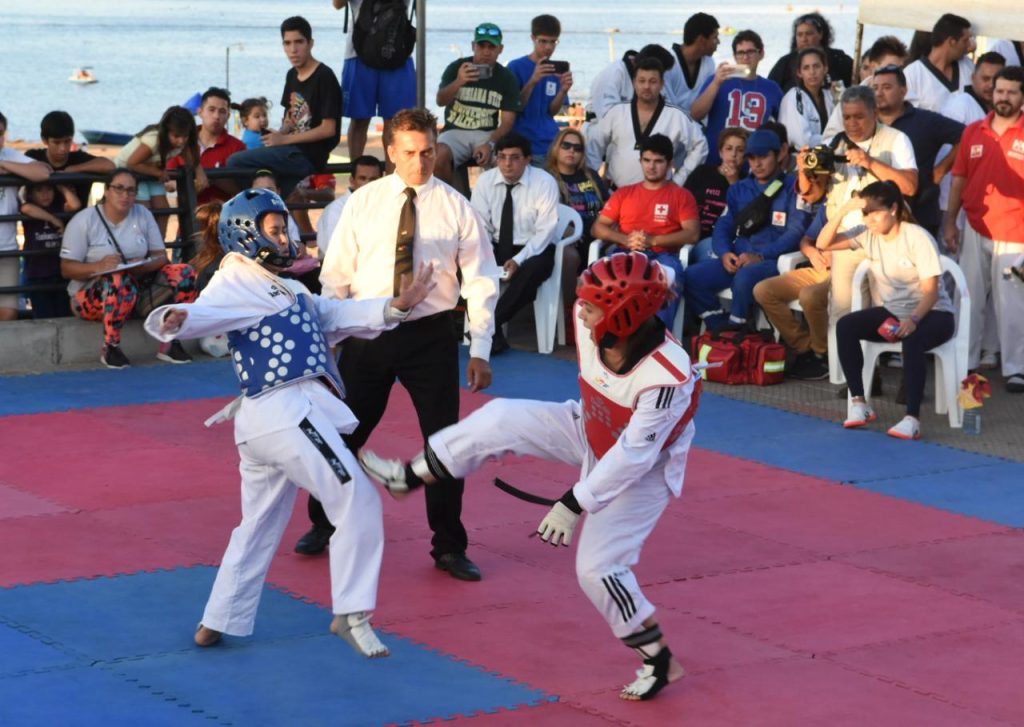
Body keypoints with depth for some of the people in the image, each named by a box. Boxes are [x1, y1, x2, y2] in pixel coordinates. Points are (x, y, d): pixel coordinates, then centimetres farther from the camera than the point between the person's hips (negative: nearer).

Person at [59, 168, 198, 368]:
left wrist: (143, 266, -22)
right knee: (121, 281, -40)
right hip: (90, 296, -5)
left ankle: (169, 343, -12)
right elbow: (67, 268, -11)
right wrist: (98, 266, -30)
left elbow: (161, 256, 2)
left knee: (183, 273, -16)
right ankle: (110, 348, -23)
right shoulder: (84, 221, -7)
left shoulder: (143, 215, 6)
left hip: (138, 292, 5)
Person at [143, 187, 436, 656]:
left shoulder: (284, 291, 23)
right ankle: (351, 615, -8)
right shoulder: (237, 287, -8)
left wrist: (396, 306, 10)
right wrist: (176, 321, -51)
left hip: (262, 421, 11)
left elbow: (338, 315, 22)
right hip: (289, 411, -11)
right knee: (358, 501, -10)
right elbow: (208, 310, -28)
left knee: (259, 526, 20)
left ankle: (217, 624, 27)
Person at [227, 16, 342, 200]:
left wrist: (284, 139, -12)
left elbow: (328, 129, -14)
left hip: (309, 155, -8)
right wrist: (279, 135, -1)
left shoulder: (324, 77, -11)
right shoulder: (292, 75, 14)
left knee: (236, 163, -16)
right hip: (293, 152, 8)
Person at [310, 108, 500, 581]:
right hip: (367, 331, 1)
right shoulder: (363, 203, 0)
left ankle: (449, 547, 18)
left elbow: (480, 284, 0)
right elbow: (336, 275, 4)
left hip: (431, 334, -1)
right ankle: (323, 526, 31)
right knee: (344, 435, 9)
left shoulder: (456, 208, -2)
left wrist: (480, 351, -5)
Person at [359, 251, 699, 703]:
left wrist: (574, 504, -33)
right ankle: (408, 477, 7)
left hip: (643, 471, -6)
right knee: (501, 419, -8)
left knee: (597, 567, -10)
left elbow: (632, 455, -35)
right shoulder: (589, 323, -23)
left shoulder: (669, 378, -40)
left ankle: (658, 660, 9)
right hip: (592, 434, 6)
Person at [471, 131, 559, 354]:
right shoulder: (485, 181, -1)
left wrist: (518, 260, -27)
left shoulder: (544, 182, -11)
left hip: (533, 250, -3)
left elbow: (544, 231, -15)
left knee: (531, 271, -37)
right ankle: (492, 334, -25)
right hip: (496, 248, 3)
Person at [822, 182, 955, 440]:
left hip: (932, 313, -6)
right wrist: (843, 211, -18)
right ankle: (858, 402, -16)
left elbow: (931, 291, -20)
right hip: (893, 311, 6)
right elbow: (823, 243, -5)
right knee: (845, 326, -20)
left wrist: (913, 320, -39)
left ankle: (913, 418, -37)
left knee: (912, 339, -39)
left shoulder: (917, 238, -18)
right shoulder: (868, 236, -2)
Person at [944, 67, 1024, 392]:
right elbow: (959, 179, 10)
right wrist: (950, 222, 6)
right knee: (970, 300, 10)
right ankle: (965, 363, 19)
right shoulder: (973, 132, 6)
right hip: (975, 230, 3)